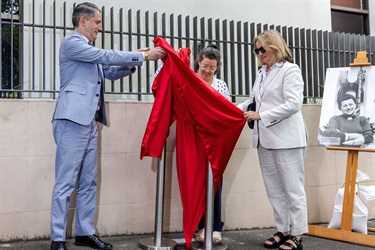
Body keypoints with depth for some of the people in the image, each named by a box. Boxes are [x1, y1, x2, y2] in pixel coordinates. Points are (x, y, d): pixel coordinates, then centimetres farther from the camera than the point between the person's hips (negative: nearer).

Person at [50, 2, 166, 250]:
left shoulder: (90, 51, 22)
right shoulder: (71, 42, -6)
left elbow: (110, 71, 23)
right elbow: (106, 56, -13)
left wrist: (133, 63, 6)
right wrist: (143, 56, -9)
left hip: (90, 121, 9)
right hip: (73, 120, -9)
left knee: (89, 181, 10)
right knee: (66, 182, -7)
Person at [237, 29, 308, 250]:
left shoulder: (290, 70, -7)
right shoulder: (262, 73, 15)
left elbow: (294, 104, -18)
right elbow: (254, 100, 15)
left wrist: (261, 115, -20)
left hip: (286, 139, -7)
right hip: (265, 140, 7)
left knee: (293, 189, 2)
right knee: (274, 189, 12)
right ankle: (283, 230, 22)